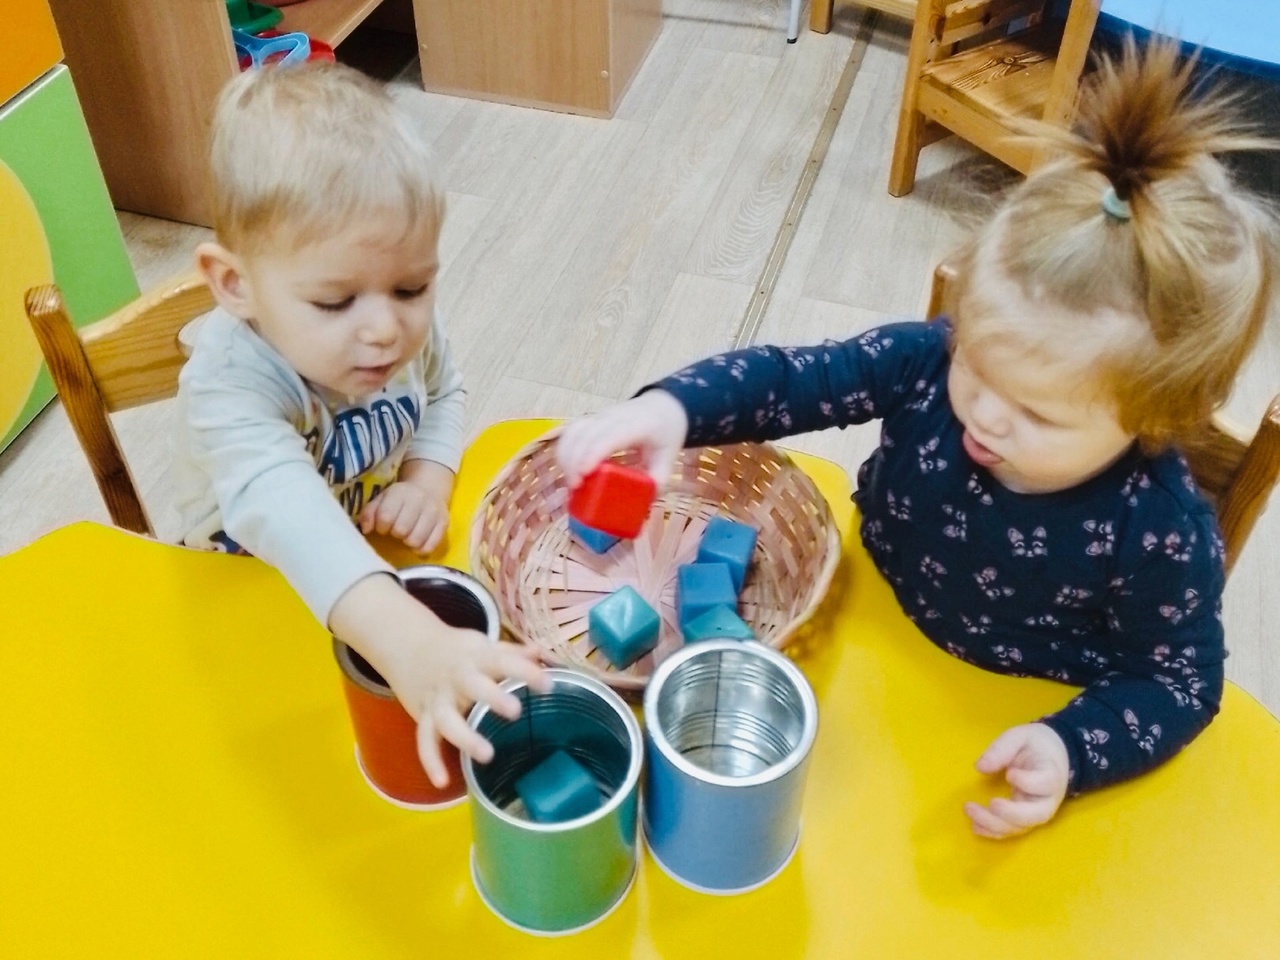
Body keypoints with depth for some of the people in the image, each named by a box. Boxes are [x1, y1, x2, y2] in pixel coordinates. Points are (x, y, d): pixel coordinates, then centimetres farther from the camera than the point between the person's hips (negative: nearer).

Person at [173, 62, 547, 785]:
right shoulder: (232, 385, -36)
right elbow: (281, 510, -56)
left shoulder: (406, 324, -18)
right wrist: (406, 642, -73)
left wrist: (428, 482, -17)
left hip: (388, 561, 4)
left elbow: (444, 396, 4)